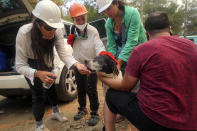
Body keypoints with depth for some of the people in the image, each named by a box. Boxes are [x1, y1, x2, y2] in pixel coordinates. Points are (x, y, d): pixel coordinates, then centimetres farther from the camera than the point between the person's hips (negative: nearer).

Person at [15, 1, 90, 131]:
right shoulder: (24, 33, -37)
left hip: (47, 63, 4)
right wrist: (37, 74, -53)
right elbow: (20, 66, -34)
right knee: (39, 94, -5)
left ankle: (56, 112, 44)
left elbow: (63, 53, -29)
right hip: (31, 66, -3)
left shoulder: (57, 31, -29)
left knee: (51, 88, 17)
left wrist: (76, 64, -50)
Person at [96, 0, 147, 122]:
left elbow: (132, 41, -26)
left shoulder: (133, 13, -19)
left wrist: (119, 63, -31)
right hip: (121, 53, 5)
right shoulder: (108, 23, -1)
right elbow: (111, 46, -1)